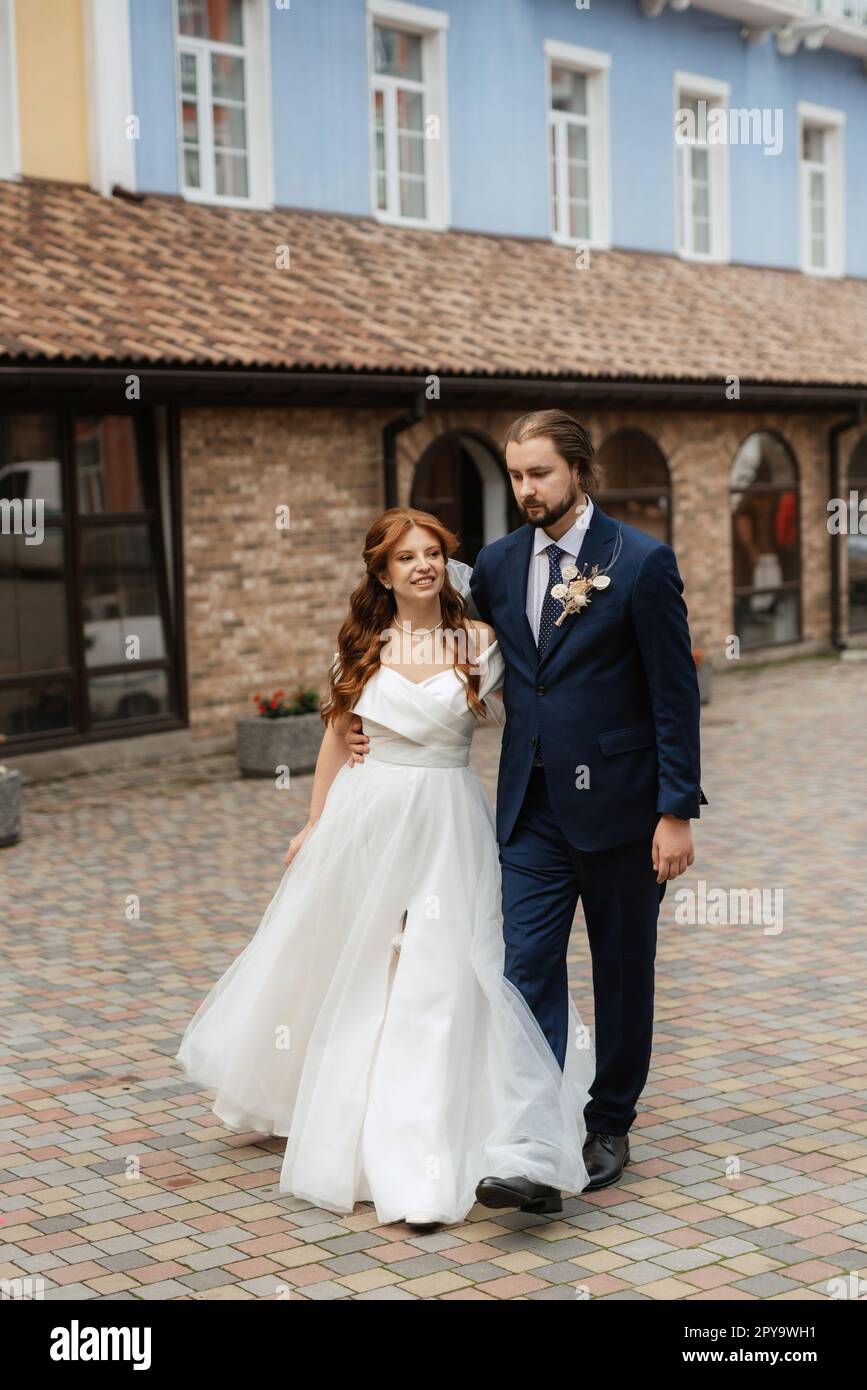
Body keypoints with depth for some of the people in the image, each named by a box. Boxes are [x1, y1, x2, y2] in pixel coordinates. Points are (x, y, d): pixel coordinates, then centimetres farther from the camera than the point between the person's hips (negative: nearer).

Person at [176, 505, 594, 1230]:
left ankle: (427, 1157, 2)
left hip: (449, 824, -2)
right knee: (348, 972, 13)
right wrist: (315, 824, 11)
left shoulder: (480, 641, -1)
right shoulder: (361, 645, 3)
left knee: (443, 980, -5)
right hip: (367, 818, 2)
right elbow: (336, 734, 10)